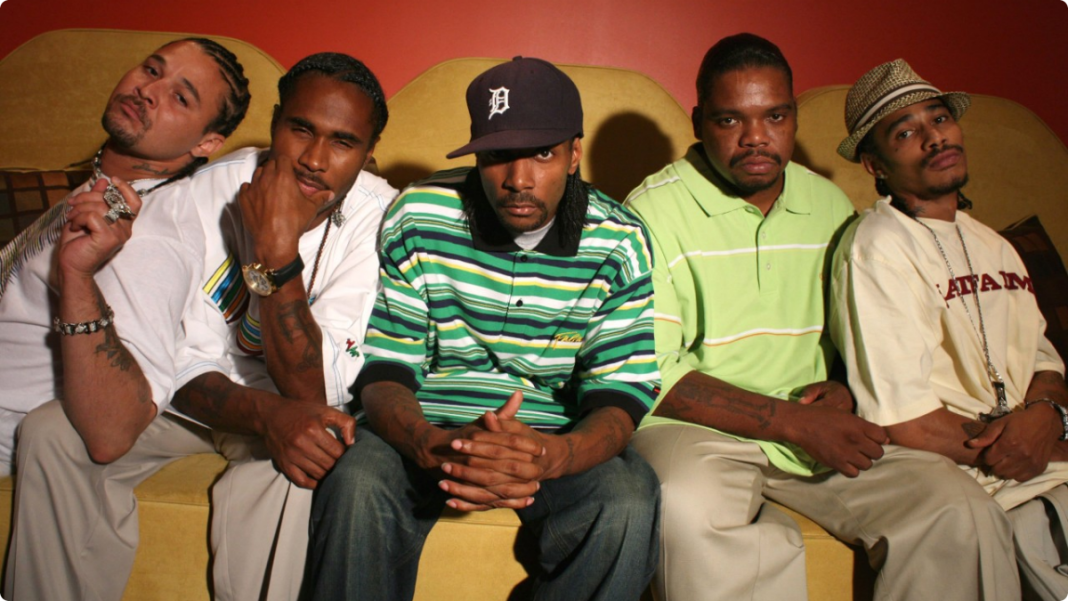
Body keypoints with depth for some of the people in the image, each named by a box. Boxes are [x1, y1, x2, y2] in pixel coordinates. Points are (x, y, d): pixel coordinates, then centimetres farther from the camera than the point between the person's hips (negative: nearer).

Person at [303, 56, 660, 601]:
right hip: (428, 426, 0)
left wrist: (551, 455, -33)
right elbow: (383, 367, -7)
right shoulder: (418, 217, -7)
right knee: (356, 483, -30)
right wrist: (433, 445, -30)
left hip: (559, 438, 1)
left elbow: (622, 392, -10)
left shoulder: (619, 243, -7)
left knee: (628, 505, -28)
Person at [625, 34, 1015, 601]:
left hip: (818, 428, 5)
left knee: (957, 508, -15)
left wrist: (845, 392, -1)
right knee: (691, 512, -37)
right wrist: (793, 421, -15)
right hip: (698, 428, -5)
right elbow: (651, 374, -13)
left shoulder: (832, 207, 12)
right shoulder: (654, 211, -7)